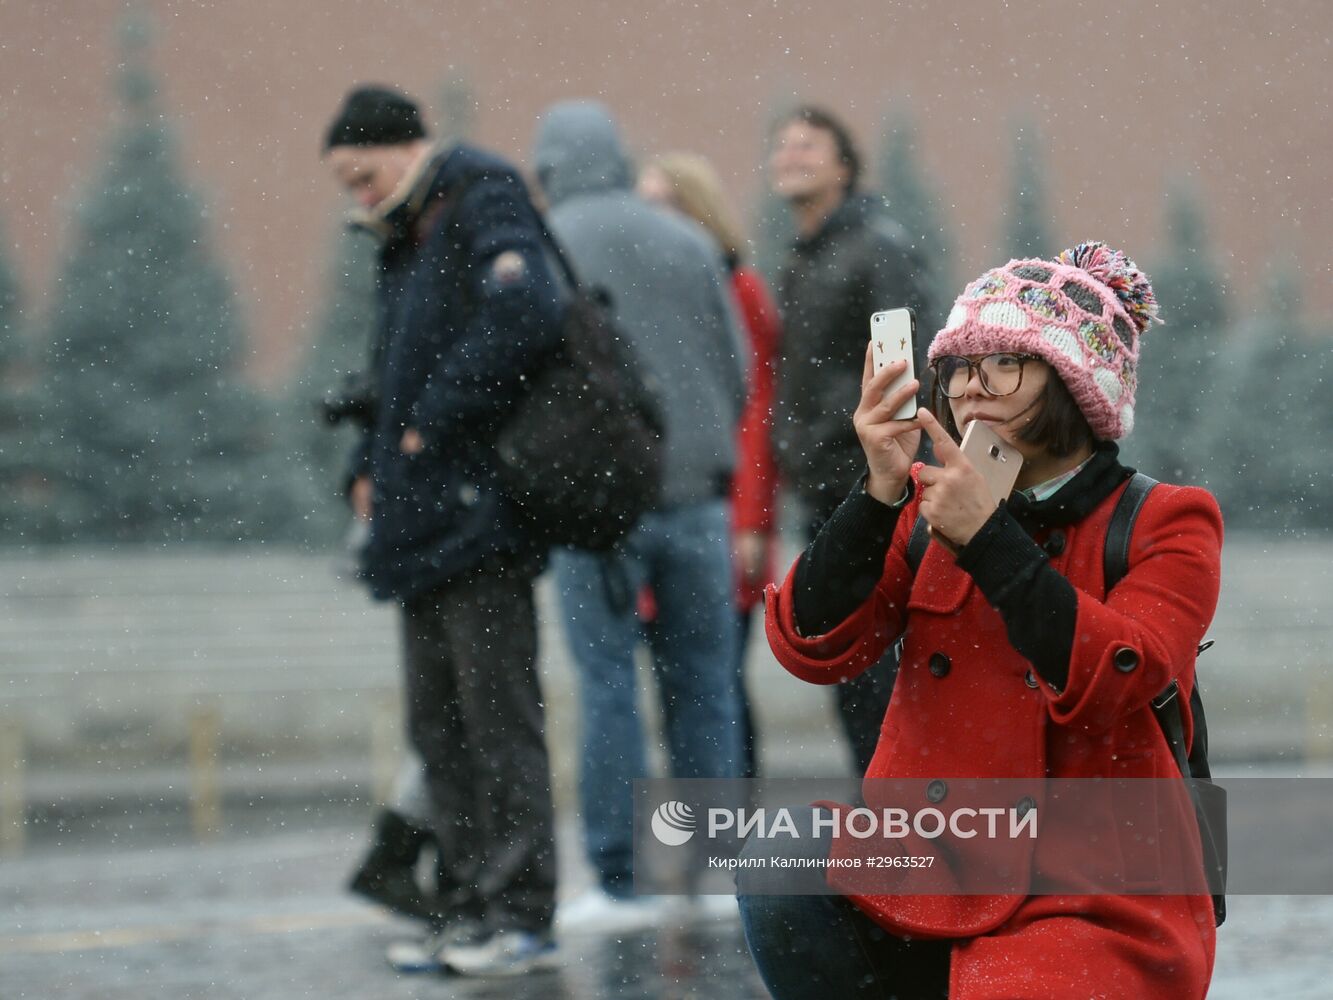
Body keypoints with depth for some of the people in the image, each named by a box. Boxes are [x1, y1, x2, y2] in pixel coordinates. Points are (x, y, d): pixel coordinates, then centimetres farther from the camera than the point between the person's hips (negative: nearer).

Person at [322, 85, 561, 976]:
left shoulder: (485, 208, -7)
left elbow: (523, 319, -24)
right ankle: (469, 910, 15)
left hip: (478, 515, -10)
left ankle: (520, 911, -4)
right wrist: (371, 466, 12)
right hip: (423, 525, 10)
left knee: (498, 715, -7)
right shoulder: (409, 243, 22)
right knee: (439, 726, 10)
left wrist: (433, 420, -18)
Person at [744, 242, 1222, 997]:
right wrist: (880, 495, -16)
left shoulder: (1164, 524, 0)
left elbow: (1114, 682, -18)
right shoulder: (923, 506, 10)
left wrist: (987, 538, -20)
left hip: (1089, 911, -4)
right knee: (782, 883, -22)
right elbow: (811, 647, -5)